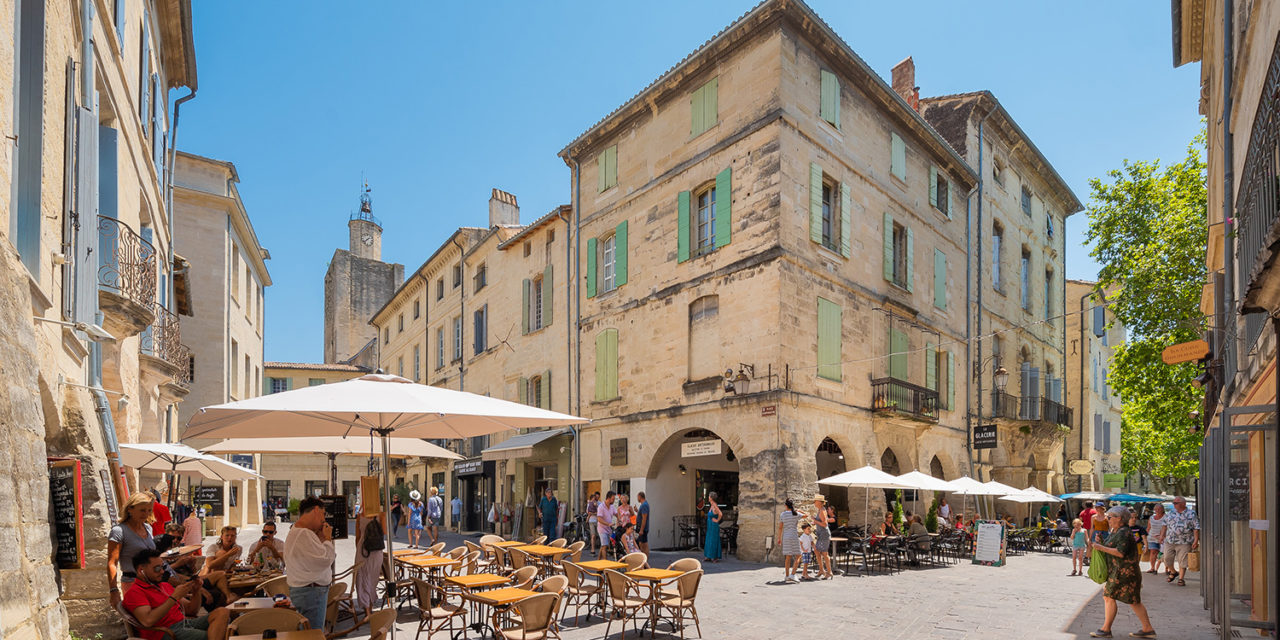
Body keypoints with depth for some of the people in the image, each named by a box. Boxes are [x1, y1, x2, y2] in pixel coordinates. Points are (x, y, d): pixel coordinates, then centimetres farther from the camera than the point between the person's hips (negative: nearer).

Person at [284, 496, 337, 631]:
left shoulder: (296, 532, 16)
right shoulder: (303, 534, -19)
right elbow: (325, 560, -23)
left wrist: (321, 539, 9)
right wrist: (327, 539, -8)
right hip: (310, 593, -11)